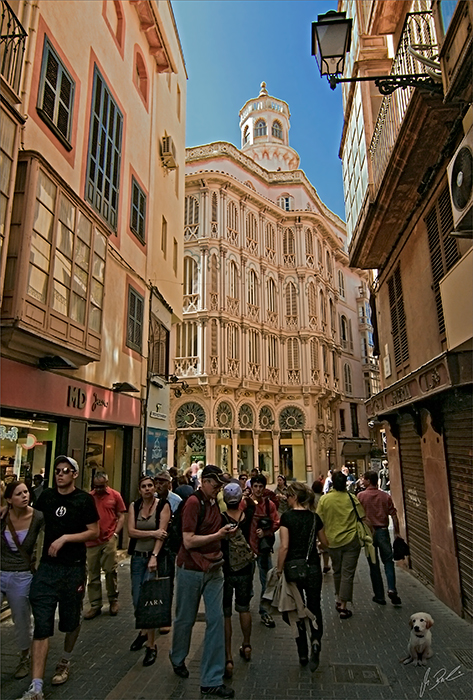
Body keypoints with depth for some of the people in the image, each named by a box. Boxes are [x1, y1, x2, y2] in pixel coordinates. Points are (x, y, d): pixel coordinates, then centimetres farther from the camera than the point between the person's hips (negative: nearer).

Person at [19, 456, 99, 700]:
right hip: (47, 567, 2)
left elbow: (94, 532, -8)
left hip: (74, 568, -2)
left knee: (71, 620, 15)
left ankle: (65, 662, 41)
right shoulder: (46, 496, 2)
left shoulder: (84, 499, -9)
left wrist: (65, 538, -16)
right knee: (41, 625, -3)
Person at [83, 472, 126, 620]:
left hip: (109, 540, -2)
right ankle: (95, 605, 23)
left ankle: (113, 600, 25)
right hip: (92, 540, 2)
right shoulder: (89, 496, 3)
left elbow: (121, 516, 2)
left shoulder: (115, 495, -1)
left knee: (111, 571, 4)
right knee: (92, 574, 10)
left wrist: (116, 533, -6)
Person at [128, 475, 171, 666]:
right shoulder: (134, 506, 2)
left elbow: (162, 533, -15)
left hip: (155, 556, -4)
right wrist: (152, 533, -18)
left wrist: (154, 557, -23)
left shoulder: (163, 505, -8)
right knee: (137, 600, 13)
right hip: (137, 556, 4)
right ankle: (143, 631, 39)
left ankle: (151, 645, 8)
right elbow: (131, 531, -7)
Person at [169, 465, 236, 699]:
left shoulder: (214, 502, 5)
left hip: (213, 569, 6)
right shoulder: (193, 502, -18)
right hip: (191, 571, -6)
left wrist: (225, 533, 3)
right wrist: (218, 535, -21)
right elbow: (188, 541, -21)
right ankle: (177, 658, 43)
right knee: (186, 619, 14)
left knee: (216, 620, 3)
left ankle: (212, 680, 16)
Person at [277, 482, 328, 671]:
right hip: (312, 567, 2)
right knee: (314, 608, 14)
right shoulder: (314, 517, -1)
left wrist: (279, 570, -8)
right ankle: (315, 642, -10)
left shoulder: (287, 516, -13)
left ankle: (303, 654, 23)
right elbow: (325, 543, 10)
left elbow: (284, 546, -17)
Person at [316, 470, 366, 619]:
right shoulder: (352, 499, -10)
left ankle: (338, 600, 35)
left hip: (333, 541, 2)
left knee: (337, 571, 22)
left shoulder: (324, 499, -7)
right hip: (351, 541, -2)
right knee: (347, 573, 5)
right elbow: (362, 519, -5)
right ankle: (343, 607, 7)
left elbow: (319, 522, -2)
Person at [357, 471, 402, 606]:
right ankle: (391, 589, -5)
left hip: (368, 532, -2)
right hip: (383, 531, 2)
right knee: (388, 561, 12)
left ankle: (379, 596, 14)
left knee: (374, 565, 8)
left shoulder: (360, 496, -8)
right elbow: (394, 515, -1)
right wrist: (397, 532, 8)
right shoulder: (385, 496, 0)